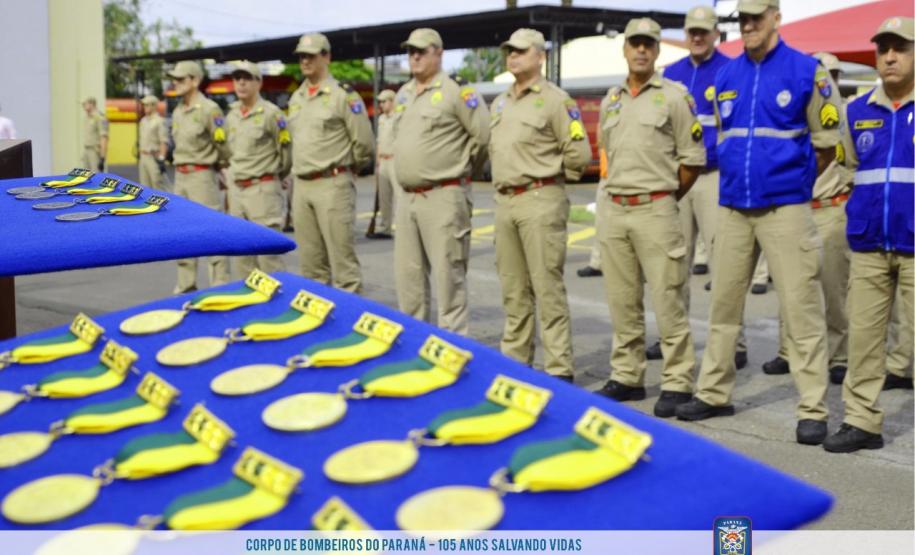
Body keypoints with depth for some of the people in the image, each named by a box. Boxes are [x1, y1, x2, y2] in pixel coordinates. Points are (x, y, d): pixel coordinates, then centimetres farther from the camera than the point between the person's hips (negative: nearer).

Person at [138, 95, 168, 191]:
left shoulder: (159, 121, -11)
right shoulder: (143, 121, 15)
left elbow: (164, 142, -17)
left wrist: (161, 159, -21)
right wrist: (141, 154, 17)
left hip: (154, 157, -9)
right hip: (143, 157, 9)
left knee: (158, 186, -8)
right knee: (145, 187, 12)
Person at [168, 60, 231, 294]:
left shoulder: (209, 109, -11)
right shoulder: (177, 112, 13)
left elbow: (223, 145, -9)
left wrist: (224, 170, 2)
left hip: (202, 176, -8)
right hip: (180, 176, 8)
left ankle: (220, 286, -2)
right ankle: (186, 285, 19)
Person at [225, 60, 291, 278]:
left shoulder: (271, 113, -9)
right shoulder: (231, 116, 12)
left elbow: (286, 153, -5)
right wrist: (232, 181, 17)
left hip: (263, 189, -7)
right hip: (237, 189, 7)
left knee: (268, 252, -8)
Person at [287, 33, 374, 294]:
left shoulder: (344, 95, -7)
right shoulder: (295, 98, 15)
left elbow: (364, 144, -7)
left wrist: (344, 169, 5)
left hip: (332, 185, -7)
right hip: (301, 185, 7)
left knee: (342, 259, -7)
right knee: (310, 263, 12)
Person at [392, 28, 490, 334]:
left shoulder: (457, 91, -8)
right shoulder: (403, 94, 16)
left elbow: (483, 135, -10)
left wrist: (459, 167, 1)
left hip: (443, 197, -8)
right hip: (407, 198, 8)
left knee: (447, 276, -5)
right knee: (408, 275, 12)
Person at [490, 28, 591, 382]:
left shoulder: (555, 100, -5)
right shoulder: (499, 103, 18)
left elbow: (579, 153, -9)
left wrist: (548, 176, 1)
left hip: (540, 201, -7)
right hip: (504, 201, 8)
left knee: (547, 287, -8)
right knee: (513, 290, 12)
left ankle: (559, 369, -3)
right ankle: (514, 361, 21)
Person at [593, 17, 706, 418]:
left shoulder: (674, 96, -3)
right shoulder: (610, 100, 14)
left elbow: (693, 159, -2)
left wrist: (666, 197, 4)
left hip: (654, 209, -5)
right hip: (612, 208, 6)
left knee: (667, 301, -4)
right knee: (622, 301, 10)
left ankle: (677, 383, 3)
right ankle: (626, 377, 20)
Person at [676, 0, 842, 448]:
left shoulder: (806, 72, -4)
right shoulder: (726, 76, 9)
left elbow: (828, 142, 3)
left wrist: (794, 179, 10)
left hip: (785, 208, -5)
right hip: (731, 207, 5)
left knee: (801, 308, -4)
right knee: (723, 304, 11)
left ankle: (812, 409, 2)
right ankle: (714, 393, 23)